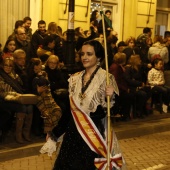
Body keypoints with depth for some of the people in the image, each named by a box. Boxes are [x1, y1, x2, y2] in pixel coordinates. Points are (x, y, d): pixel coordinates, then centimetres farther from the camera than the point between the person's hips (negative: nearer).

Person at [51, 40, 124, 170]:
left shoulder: (106, 78, -9)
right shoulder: (75, 78, 6)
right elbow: (69, 108, 11)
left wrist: (111, 97, -33)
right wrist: (55, 133, 11)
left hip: (95, 131, -5)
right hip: (73, 131, 5)